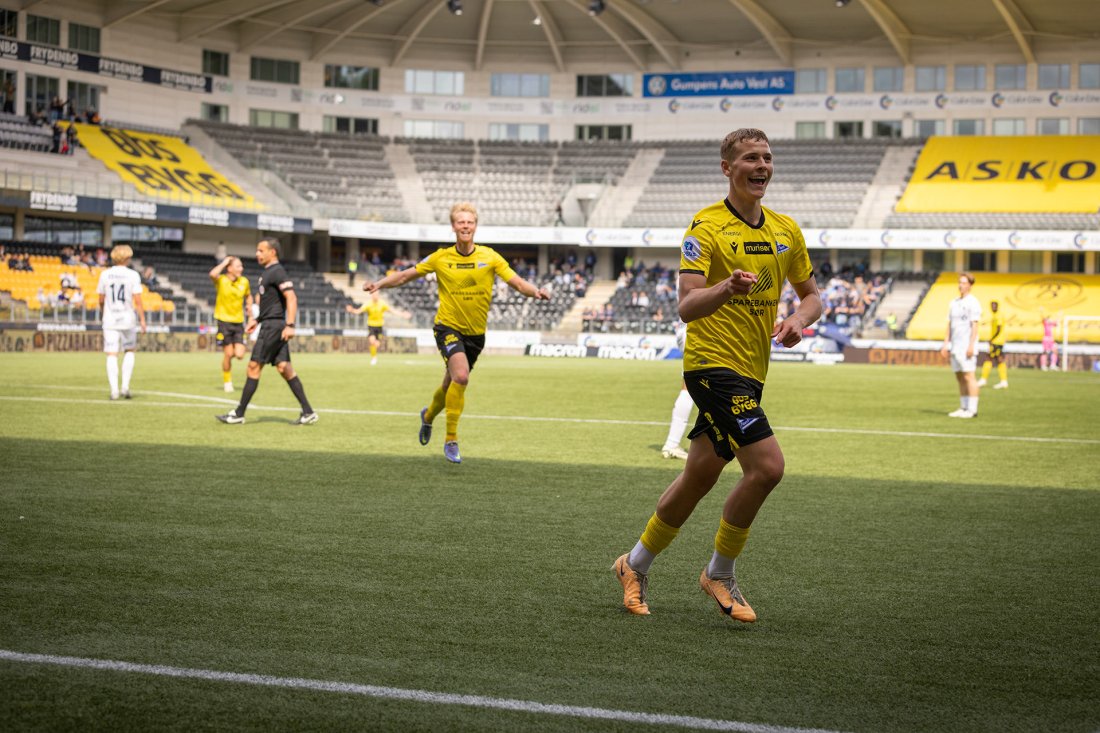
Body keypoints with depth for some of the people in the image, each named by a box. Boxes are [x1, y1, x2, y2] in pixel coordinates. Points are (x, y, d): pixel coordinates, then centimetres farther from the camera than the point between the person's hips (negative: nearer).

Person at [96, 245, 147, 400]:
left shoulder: (105, 275, 3)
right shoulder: (133, 275, -4)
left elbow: (101, 300, 9)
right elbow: (137, 300, -8)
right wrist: (142, 320, -2)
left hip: (110, 320, 1)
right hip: (128, 319, -1)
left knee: (112, 355, 1)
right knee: (130, 351, 17)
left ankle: (114, 390, -8)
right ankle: (125, 386, 8)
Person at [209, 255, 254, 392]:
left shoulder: (244, 282, 3)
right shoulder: (221, 280, -9)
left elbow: (248, 295, 23)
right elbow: (213, 274, -33)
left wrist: (249, 306, 6)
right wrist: (224, 262, -20)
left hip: (238, 322, 4)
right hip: (224, 321, -3)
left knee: (239, 355, -7)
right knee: (228, 353, -4)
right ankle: (227, 382, 16)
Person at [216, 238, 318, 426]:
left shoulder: (277, 272, -13)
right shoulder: (268, 272, 18)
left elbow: (291, 298, -22)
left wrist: (290, 325, -29)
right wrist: (256, 319, 24)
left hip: (273, 326, -10)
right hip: (270, 324, 10)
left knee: (254, 366, -6)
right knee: (284, 368, 6)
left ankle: (238, 414, 0)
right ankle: (308, 412, 4)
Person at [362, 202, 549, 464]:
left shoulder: (489, 257, -3)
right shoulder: (441, 258, -4)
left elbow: (517, 283, -8)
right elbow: (405, 275, 2)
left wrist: (536, 291, -28)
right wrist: (379, 284, -13)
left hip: (475, 332, 3)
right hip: (448, 327, -3)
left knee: (451, 384, 14)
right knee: (461, 376, -26)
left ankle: (428, 415, 49)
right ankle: (451, 440, -14)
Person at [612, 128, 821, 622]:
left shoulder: (785, 230, 10)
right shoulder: (707, 227, -11)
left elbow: (811, 294, 21)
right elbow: (686, 307, -20)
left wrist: (798, 318, -2)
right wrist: (725, 289, -40)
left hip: (749, 372, 7)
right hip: (713, 362, -7)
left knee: (700, 476, 13)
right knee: (767, 466, -18)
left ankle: (635, 565, 30)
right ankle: (720, 574, 1)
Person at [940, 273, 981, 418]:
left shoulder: (973, 303, -7)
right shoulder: (954, 303, 16)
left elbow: (974, 325, -13)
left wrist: (971, 345, -20)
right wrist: (945, 344, 12)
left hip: (967, 347, -8)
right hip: (955, 346, 8)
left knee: (968, 376, -10)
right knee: (960, 378, 8)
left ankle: (972, 409, -9)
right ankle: (963, 408, 12)